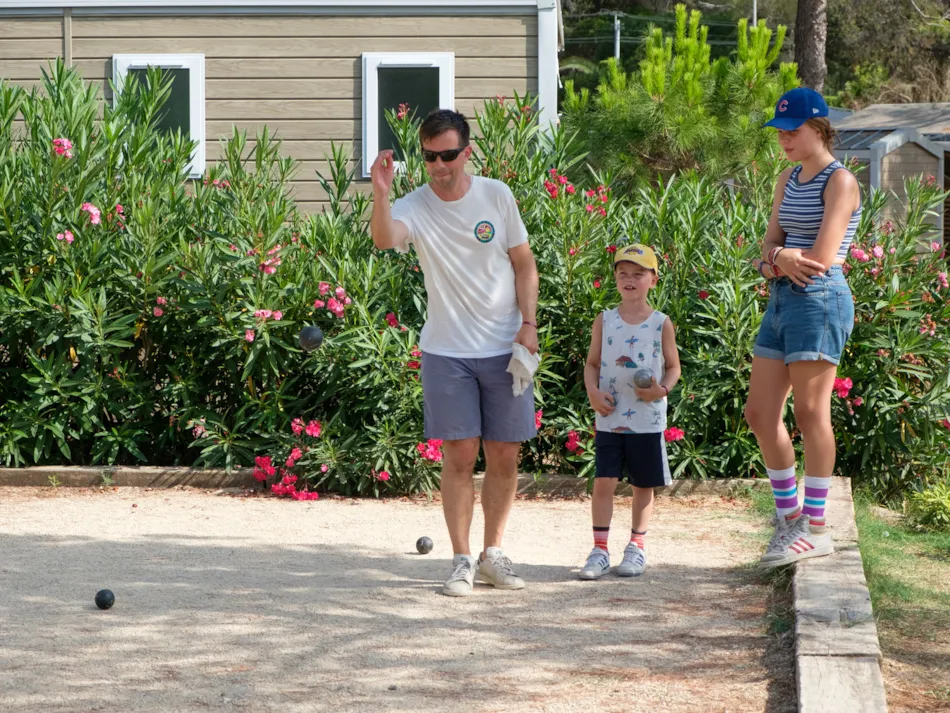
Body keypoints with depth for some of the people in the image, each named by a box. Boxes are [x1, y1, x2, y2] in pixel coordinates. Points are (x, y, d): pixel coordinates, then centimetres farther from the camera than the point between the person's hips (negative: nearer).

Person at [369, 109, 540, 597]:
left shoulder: (497, 196, -1)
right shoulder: (415, 208, -7)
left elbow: (524, 264, 7)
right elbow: (384, 240, -30)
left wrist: (528, 324, -3)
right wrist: (381, 193, -47)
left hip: (505, 348, 2)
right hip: (447, 351, -2)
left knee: (504, 455, 6)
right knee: (459, 455, -4)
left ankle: (493, 554, 20)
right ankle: (462, 560, 5)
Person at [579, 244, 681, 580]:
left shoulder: (661, 323, 1)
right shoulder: (604, 321, 4)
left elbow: (673, 366, 5)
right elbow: (592, 363, 8)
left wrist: (662, 389, -14)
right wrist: (593, 391, -10)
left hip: (648, 418, 0)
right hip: (610, 418, 0)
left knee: (643, 485, 9)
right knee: (604, 481, -6)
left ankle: (637, 546, 22)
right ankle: (600, 549, 1)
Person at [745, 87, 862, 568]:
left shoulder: (839, 181, -8)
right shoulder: (788, 181, 17)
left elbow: (822, 257, -15)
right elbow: (770, 243, 11)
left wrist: (775, 259, -2)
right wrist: (782, 260, -11)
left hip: (818, 300, -8)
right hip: (782, 300, 8)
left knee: (811, 414, -6)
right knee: (760, 415, 7)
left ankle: (815, 528, -1)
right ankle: (789, 515, 18)